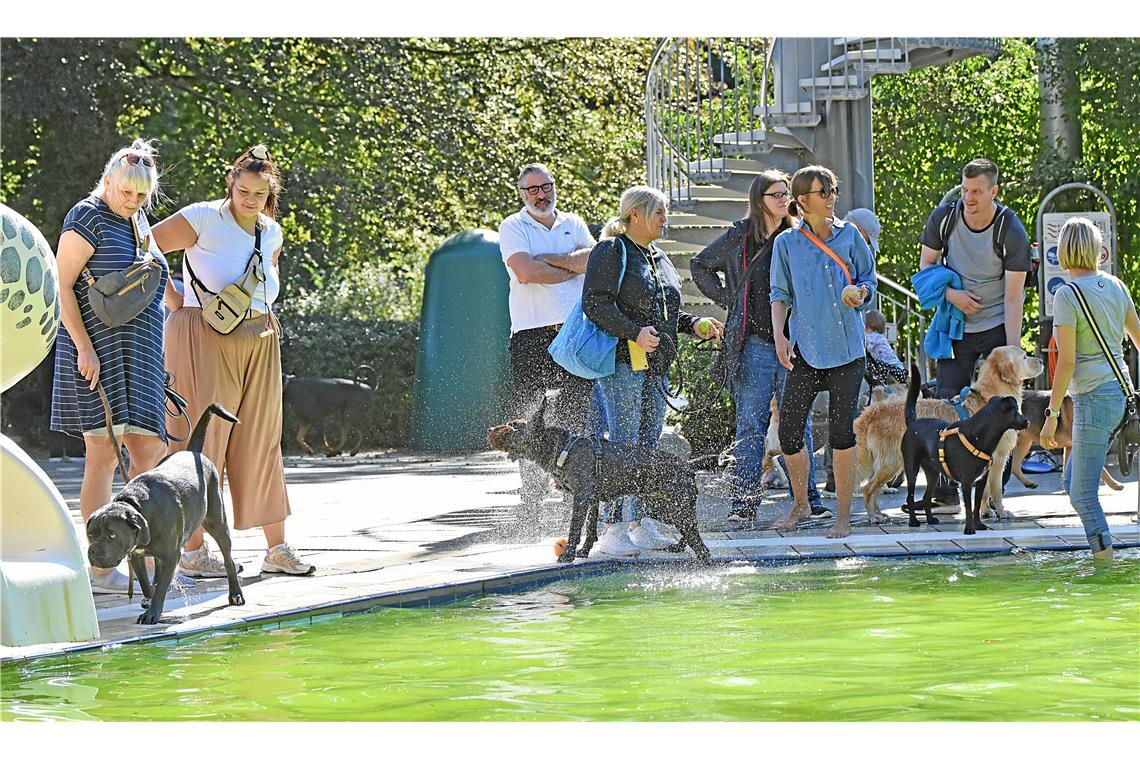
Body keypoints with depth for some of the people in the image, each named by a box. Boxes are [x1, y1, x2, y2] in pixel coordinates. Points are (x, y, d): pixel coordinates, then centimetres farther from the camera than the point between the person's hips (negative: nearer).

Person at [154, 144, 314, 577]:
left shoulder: (271, 232, 11)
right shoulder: (204, 219, -8)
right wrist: (175, 303, -8)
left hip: (257, 343, 6)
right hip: (205, 341, -6)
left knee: (261, 440, 7)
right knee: (203, 437, -5)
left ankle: (276, 548, 12)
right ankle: (193, 550, -1)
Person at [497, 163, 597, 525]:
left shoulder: (573, 223, 16)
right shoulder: (513, 227, 4)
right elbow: (526, 272, -13)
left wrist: (546, 259, -9)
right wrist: (573, 268, -2)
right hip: (531, 335, -3)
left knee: (576, 414, -3)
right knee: (529, 418, -4)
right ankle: (531, 498, 0)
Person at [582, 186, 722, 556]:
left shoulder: (659, 258, 22)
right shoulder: (611, 252, -5)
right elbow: (595, 303, -15)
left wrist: (695, 324, 11)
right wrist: (634, 333, -23)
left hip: (655, 367, 9)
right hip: (621, 363, -9)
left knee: (647, 448, 9)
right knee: (622, 447, -10)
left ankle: (640, 525, 14)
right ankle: (613, 529, -10)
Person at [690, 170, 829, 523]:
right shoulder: (741, 236, 3)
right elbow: (699, 265, 15)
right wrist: (726, 298, 5)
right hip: (755, 344, -2)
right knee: (751, 424, -2)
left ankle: (808, 500, 8)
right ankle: (743, 503, -2)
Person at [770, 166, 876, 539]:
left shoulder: (849, 236, 5)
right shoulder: (787, 243, 4)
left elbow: (868, 280, 12)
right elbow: (780, 294, 7)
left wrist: (860, 293, -11)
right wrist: (779, 334, -6)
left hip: (846, 349, -1)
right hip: (805, 350, 1)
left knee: (842, 431, -3)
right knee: (789, 431, -2)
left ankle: (844, 515, 7)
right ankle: (800, 504, 21)